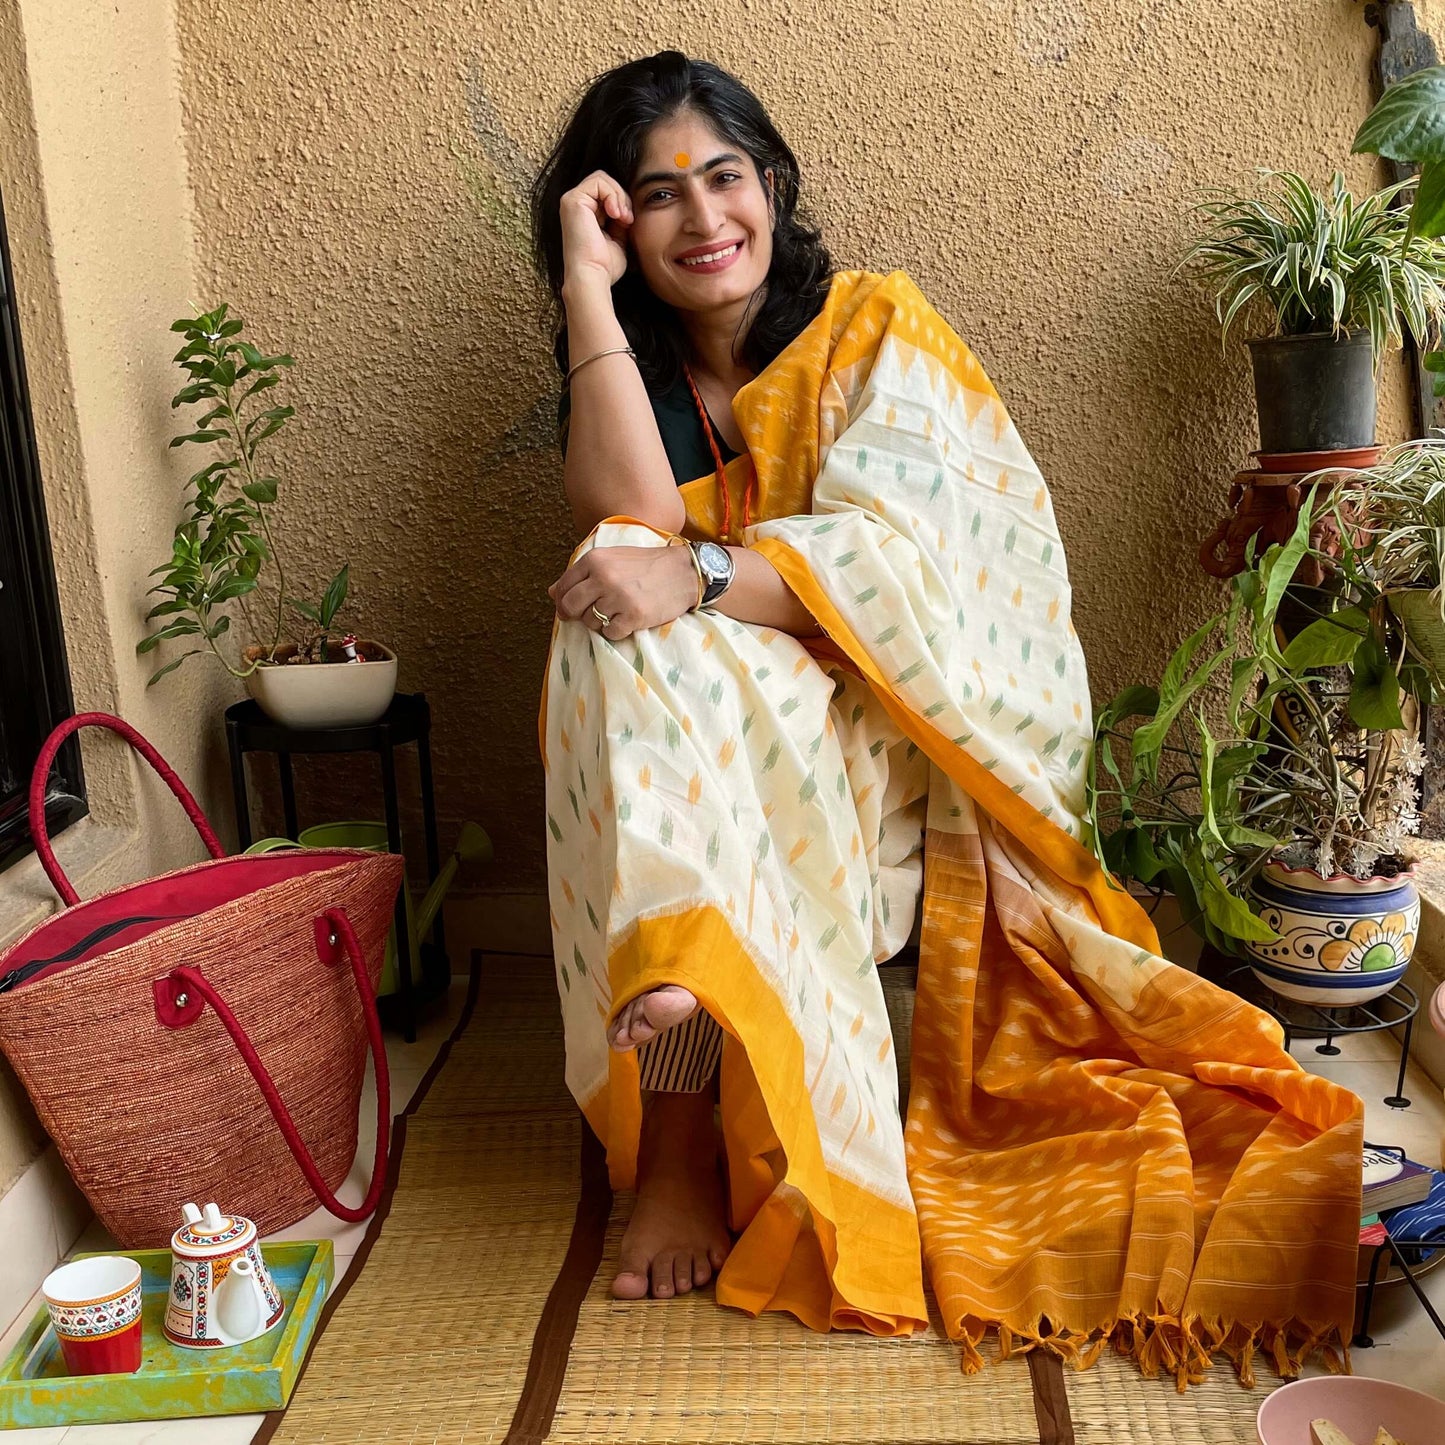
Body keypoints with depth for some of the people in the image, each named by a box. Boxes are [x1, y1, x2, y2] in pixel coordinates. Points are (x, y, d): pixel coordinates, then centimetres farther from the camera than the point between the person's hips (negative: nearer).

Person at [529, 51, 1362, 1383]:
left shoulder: (873, 325, 2)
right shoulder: (628, 376, 11)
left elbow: (898, 548, -16)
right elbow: (626, 522, -14)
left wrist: (698, 580, -31)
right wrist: (586, 283, -11)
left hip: (886, 735, -3)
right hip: (683, 734, 3)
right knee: (619, 626, -29)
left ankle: (681, 1136, -31)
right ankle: (678, 1136, -33)